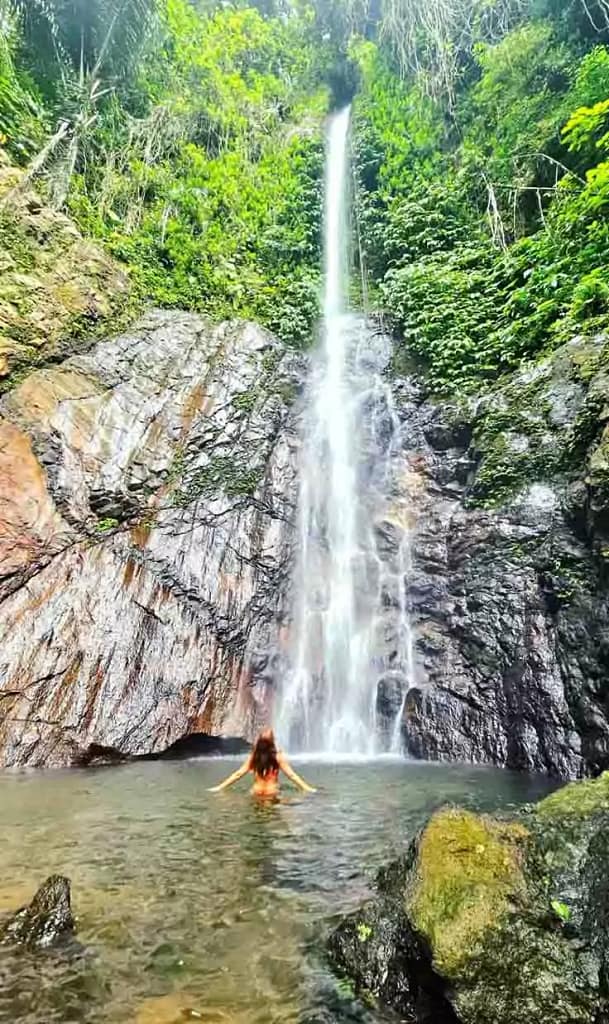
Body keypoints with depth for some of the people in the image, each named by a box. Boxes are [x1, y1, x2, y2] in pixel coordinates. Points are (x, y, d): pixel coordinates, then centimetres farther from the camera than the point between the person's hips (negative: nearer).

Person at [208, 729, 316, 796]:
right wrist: (307, 788, -8)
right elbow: (291, 775, -12)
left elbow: (238, 774, -4)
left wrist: (220, 787, 3)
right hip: (271, 794, -2)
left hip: (256, 793, 2)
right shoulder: (278, 757, -12)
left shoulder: (253, 756, -6)